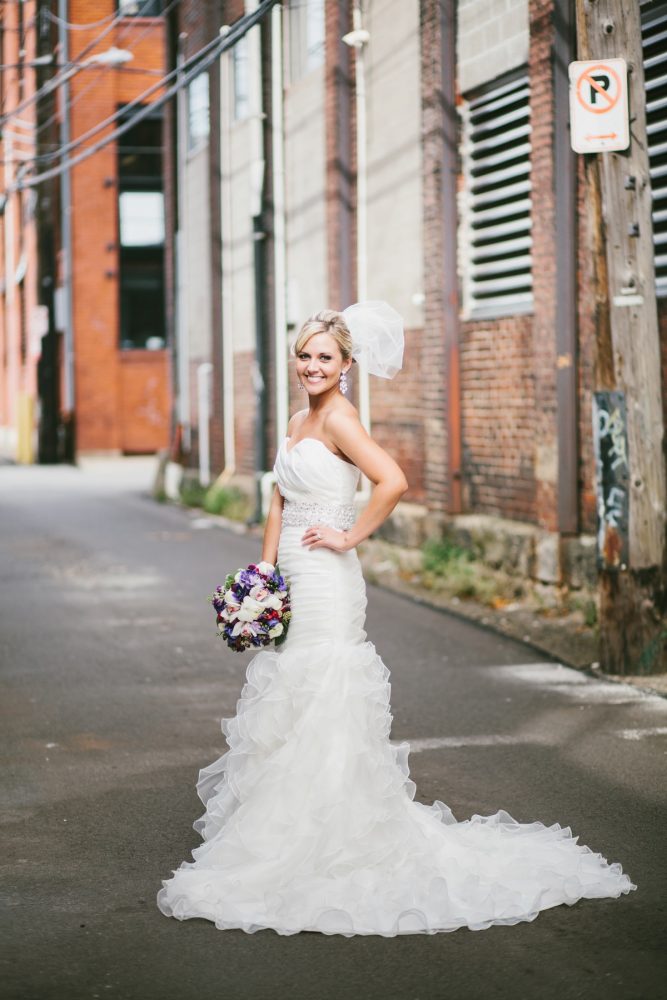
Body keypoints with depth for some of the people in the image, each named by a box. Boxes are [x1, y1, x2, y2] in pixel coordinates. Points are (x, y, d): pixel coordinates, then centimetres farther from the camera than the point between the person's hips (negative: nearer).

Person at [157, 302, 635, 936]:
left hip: (325, 580, -9)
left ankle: (322, 847, 1)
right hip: (294, 580, 9)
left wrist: (349, 536, -15)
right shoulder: (299, 422, 15)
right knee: (288, 710, 12)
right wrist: (264, 571, 10)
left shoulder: (339, 418, -12)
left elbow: (393, 482, -25)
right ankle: (291, 837, 21)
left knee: (319, 709, -5)